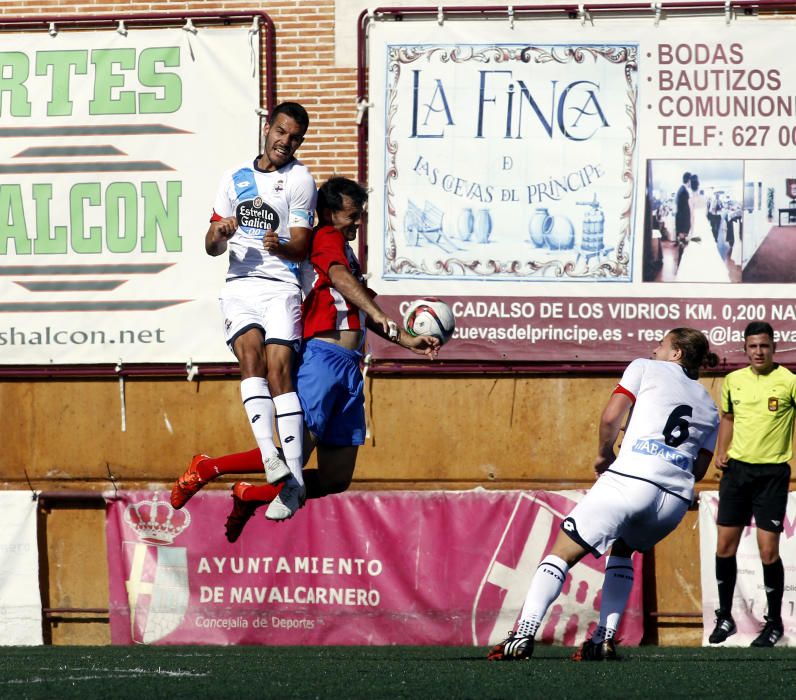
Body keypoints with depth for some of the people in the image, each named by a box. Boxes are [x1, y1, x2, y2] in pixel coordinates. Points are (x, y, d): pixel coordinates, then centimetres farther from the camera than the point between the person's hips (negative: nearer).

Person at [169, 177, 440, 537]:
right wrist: (378, 314, -35)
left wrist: (407, 341, 30)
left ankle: (249, 496, 18)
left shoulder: (345, 250, 29)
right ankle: (208, 468, -2)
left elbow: (361, 316, 37)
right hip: (323, 357, -9)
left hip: (348, 369, 9)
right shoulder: (327, 238, 0)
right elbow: (339, 277, -21)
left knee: (336, 479, 4)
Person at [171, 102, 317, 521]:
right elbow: (212, 248, 17)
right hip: (239, 283, 3)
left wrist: (281, 247, -25)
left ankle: (293, 480, -19)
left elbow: (302, 247, -3)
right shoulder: (235, 178, 16)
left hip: (281, 286, -3)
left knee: (279, 371, -16)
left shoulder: (300, 179, 5)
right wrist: (219, 233, -7)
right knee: (251, 356, -21)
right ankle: (270, 458, -33)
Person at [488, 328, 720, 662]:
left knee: (563, 552, 1)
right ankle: (605, 638, 16)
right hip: (676, 497, 5)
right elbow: (699, 469, 20)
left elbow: (610, 418, 3)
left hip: (630, 481, -5)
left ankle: (524, 634, -15)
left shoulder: (645, 369, 14)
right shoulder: (709, 406, 26)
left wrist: (605, 455, 18)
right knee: (622, 549, 31)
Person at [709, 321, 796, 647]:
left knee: (768, 551, -5)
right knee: (724, 547, 6)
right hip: (736, 469, 4)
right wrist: (721, 452, 10)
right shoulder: (733, 380, 6)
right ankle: (725, 617, 21)